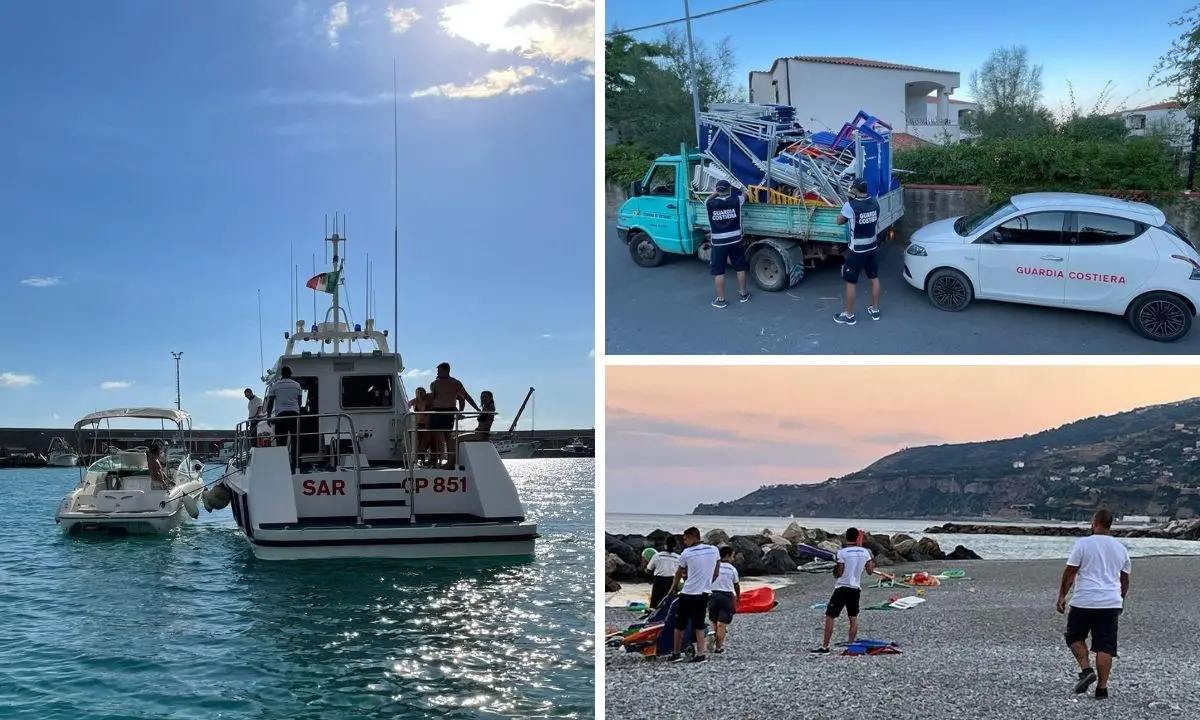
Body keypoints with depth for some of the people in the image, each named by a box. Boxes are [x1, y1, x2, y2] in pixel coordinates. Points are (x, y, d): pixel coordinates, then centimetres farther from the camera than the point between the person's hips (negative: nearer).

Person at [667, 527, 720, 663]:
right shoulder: (714, 550, 4)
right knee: (699, 625, 12)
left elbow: (679, 574, 6)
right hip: (704, 593, 4)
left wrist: (672, 588, 21)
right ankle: (700, 654, 4)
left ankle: (676, 654, 12)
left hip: (688, 593, -4)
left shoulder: (686, 553, -6)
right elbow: (715, 574, 11)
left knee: (679, 625, 8)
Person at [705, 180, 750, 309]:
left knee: (718, 272, 6)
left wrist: (716, 193, 28)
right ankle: (743, 294, 29)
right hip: (735, 240, 1)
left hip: (719, 242, -1)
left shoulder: (711, 204, -8)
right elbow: (744, 196, 19)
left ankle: (721, 300, 9)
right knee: (740, 268, 18)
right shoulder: (736, 201, -6)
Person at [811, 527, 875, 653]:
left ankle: (825, 646, -2)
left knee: (830, 616, 0)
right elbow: (870, 571, 6)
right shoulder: (865, 552, 1)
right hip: (855, 588, 5)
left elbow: (839, 573, -11)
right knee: (853, 617, 13)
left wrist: (834, 571, 10)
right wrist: (873, 564, 26)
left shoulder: (842, 552, -12)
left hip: (842, 588, -4)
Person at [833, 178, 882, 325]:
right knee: (874, 278, 19)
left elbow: (839, 221, -4)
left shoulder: (850, 205, -22)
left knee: (850, 282, 6)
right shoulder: (875, 202, -4)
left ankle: (849, 315, 14)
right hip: (872, 247, 6)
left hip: (856, 250, -6)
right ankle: (875, 310, 32)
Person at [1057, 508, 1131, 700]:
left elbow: (1070, 572, -7)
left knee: (1075, 636, 16)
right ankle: (1102, 688, 2)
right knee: (1105, 646, 4)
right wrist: (1120, 601, 33)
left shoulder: (1083, 544, -5)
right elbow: (1125, 580, 20)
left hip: (1084, 601, -4)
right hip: (1111, 603, 4)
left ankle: (1086, 670, -1)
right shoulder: (1120, 548, 11)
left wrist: (1062, 596, 1)